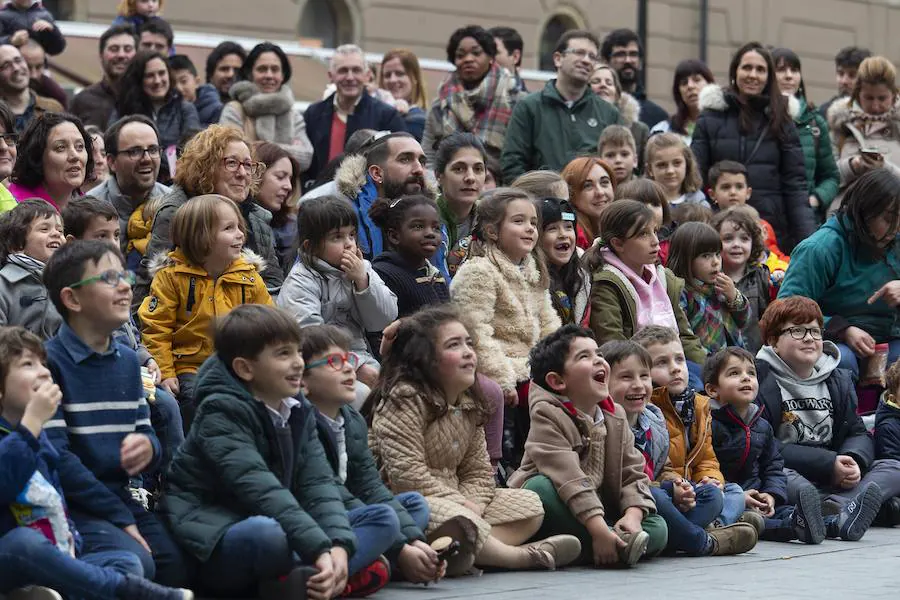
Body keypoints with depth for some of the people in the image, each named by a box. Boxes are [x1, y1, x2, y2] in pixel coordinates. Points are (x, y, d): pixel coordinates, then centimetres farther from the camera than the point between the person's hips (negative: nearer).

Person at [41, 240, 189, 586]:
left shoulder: (128, 360, 14)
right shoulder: (49, 361, -11)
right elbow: (57, 457, -16)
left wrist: (148, 447, -12)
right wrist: (122, 521, -17)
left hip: (126, 498, 7)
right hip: (72, 505, -6)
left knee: (180, 567, -14)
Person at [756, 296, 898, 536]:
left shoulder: (838, 380, 17)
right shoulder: (762, 380, -5)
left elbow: (858, 433, 15)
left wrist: (854, 461, -11)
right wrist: (828, 464, -18)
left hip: (834, 482, 6)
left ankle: (836, 509, -40)